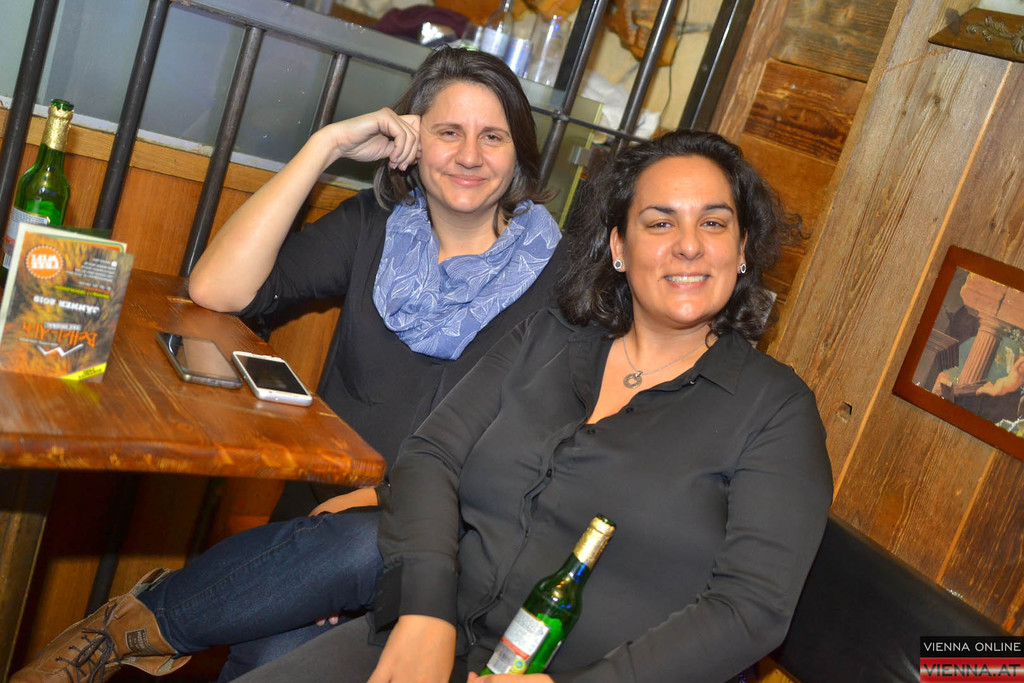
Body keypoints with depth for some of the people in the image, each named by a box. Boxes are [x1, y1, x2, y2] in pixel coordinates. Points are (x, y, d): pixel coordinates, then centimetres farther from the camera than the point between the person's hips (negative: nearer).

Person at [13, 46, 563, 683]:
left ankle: (140, 625, -12)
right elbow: (217, 288, -5)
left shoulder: (550, 269, -1)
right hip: (334, 500, 1)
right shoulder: (375, 225, 7)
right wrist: (327, 145, -7)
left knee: (367, 543, -35)